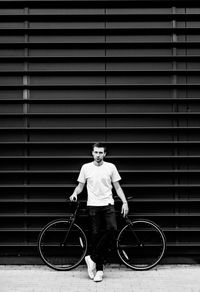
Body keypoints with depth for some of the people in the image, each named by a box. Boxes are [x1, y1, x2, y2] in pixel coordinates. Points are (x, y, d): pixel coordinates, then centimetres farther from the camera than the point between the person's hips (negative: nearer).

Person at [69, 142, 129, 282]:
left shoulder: (111, 167, 5)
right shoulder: (86, 167, 6)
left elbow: (117, 187, 8)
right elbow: (80, 185, 13)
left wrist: (125, 202, -1)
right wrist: (75, 193, -8)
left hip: (108, 205, 0)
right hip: (93, 206, 0)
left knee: (112, 229, -23)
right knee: (96, 235, 0)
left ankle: (92, 257, -10)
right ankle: (99, 269, 11)